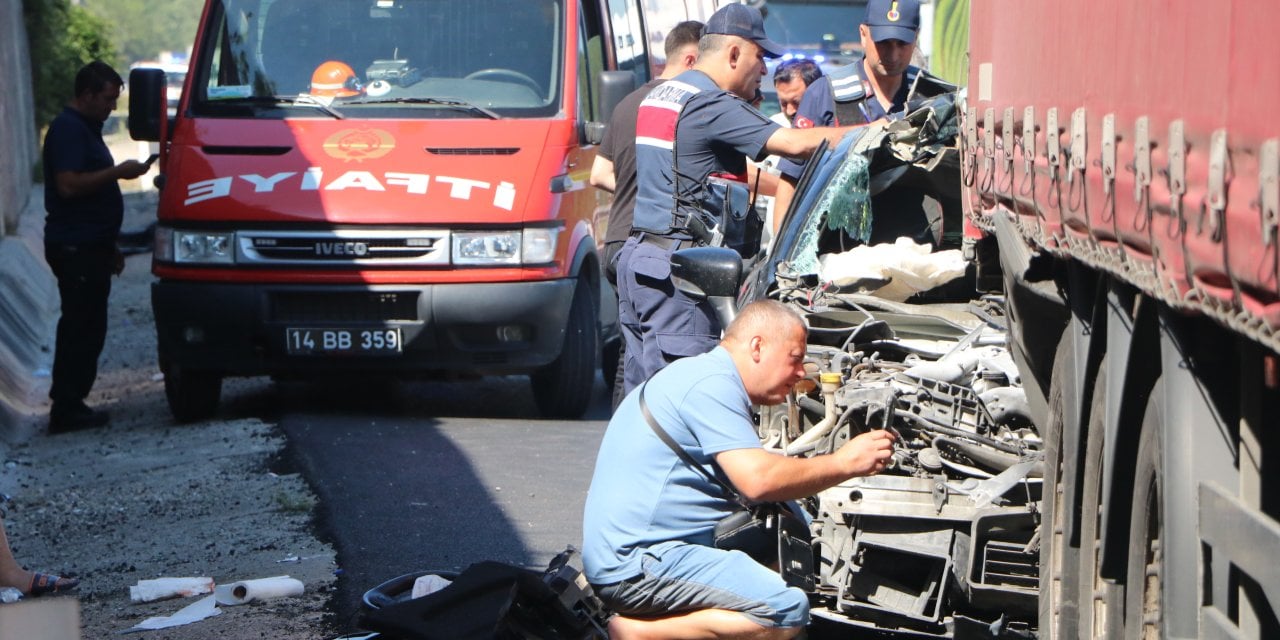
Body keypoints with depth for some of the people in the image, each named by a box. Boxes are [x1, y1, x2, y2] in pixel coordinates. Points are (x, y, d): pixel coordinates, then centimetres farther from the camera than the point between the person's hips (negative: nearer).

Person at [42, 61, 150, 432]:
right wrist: (118, 172, -19)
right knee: (81, 328, -10)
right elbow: (68, 184, -22)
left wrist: (109, 247, 27)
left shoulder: (86, 128, 21)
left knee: (86, 327, 11)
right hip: (74, 247, -10)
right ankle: (67, 408, -9)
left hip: (90, 247, 10)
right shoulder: (68, 129, -12)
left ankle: (70, 405, 15)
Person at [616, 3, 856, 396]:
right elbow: (797, 144, -20)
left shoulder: (658, 95, 18)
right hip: (675, 266, -10)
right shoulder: (712, 105, -13)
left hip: (638, 253, 10)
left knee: (643, 388, 12)